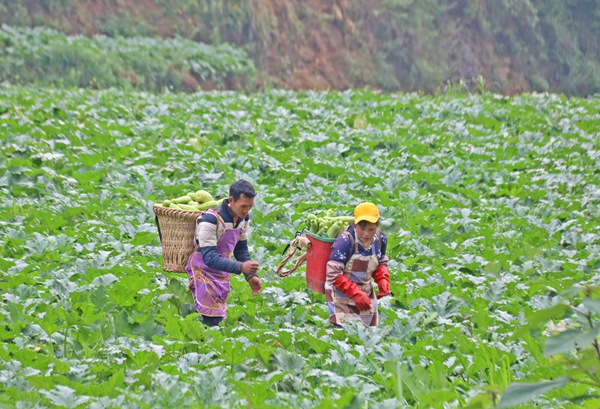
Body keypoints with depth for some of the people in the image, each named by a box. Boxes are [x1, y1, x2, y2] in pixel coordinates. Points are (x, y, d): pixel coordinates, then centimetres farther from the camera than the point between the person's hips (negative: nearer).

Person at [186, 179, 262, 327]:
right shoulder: (210, 220, -29)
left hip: (223, 274, 7)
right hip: (204, 274, -7)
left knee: (220, 318, 13)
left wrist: (251, 276, -2)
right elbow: (209, 257, -34)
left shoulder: (243, 218, -5)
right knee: (211, 321, -10)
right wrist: (240, 267, -44)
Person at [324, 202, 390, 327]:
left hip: (366, 293, 6)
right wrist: (356, 293, -29)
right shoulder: (345, 241, -26)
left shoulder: (380, 239, -7)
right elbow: (333, 275, -24)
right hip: (341, 294, -6)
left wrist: (383, 280, -9)